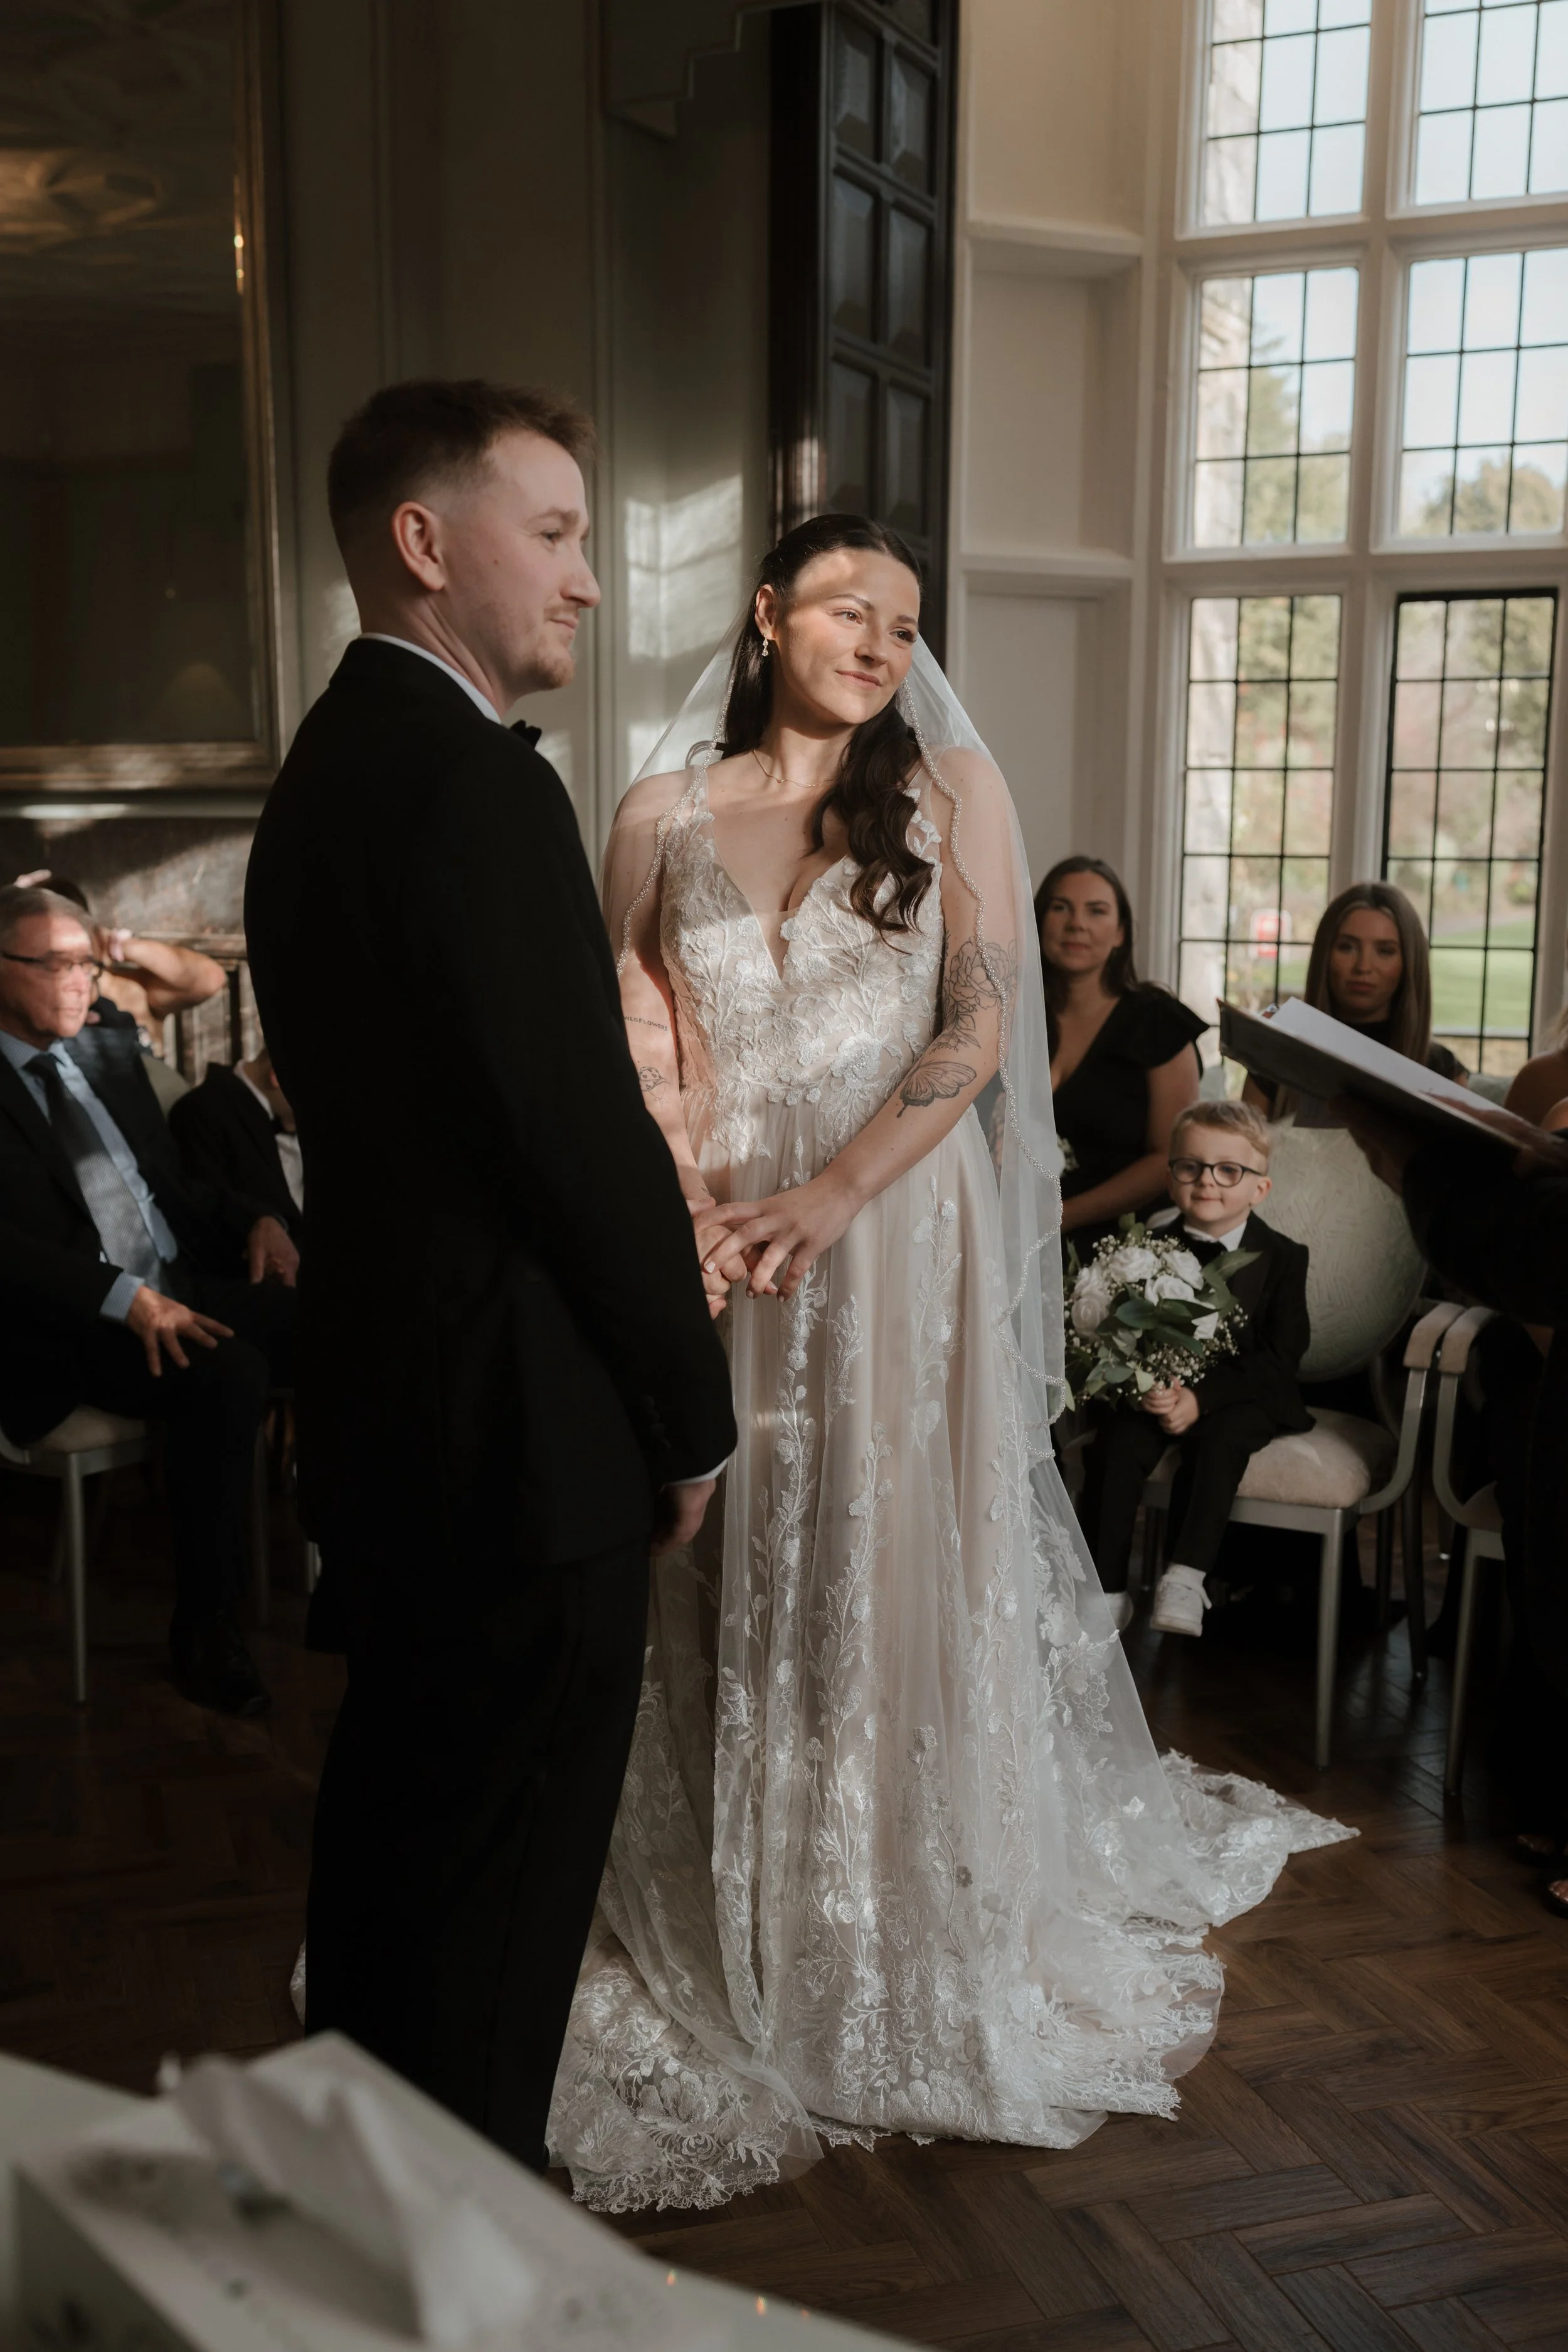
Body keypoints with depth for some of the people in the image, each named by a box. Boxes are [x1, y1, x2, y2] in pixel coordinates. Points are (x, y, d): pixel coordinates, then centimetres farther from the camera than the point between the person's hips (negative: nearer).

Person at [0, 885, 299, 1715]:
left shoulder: (111, 1053, 19)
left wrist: (253, 1219, 4)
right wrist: (125, 1299, -26)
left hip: (183, 1285, 7)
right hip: (71, 1324, -6)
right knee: (227, 1375, -34)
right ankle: (203, 1624, -18)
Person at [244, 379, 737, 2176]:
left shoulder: (327, 767, 11)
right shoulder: (478, 783, -19)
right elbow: (584, 1134, -22)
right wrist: (691, 1416, -9)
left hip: (378, 1417, 10)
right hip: (520, 1438, -10)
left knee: (392, 1831, 24)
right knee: (501, 1898, 5)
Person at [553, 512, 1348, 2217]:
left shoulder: (950, 788, 3)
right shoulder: (664, 814, 7)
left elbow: (984, 1023, -5)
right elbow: (636, 1045, 3)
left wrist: (829, 1198, -15)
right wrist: (697, 1218, -13)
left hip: (900, 1238, -1)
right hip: (713, 1245, 2)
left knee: (900, 1578, 6)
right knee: (723, 1587, 8)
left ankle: (928, 1937, 24)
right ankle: (728, 1937, 24)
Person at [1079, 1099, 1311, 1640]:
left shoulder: (1281, 1257, -6)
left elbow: (1281, 1355, -13)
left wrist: (1201, 1397, -25)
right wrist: (1151, 1387, -26)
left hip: (1242, 1395, -2)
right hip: (1154, 1388, 2)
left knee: (1220, 1437, -33)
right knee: (1117, 1441, -24)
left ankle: (1187, 1576, -28)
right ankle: (1108, 1589, -20)